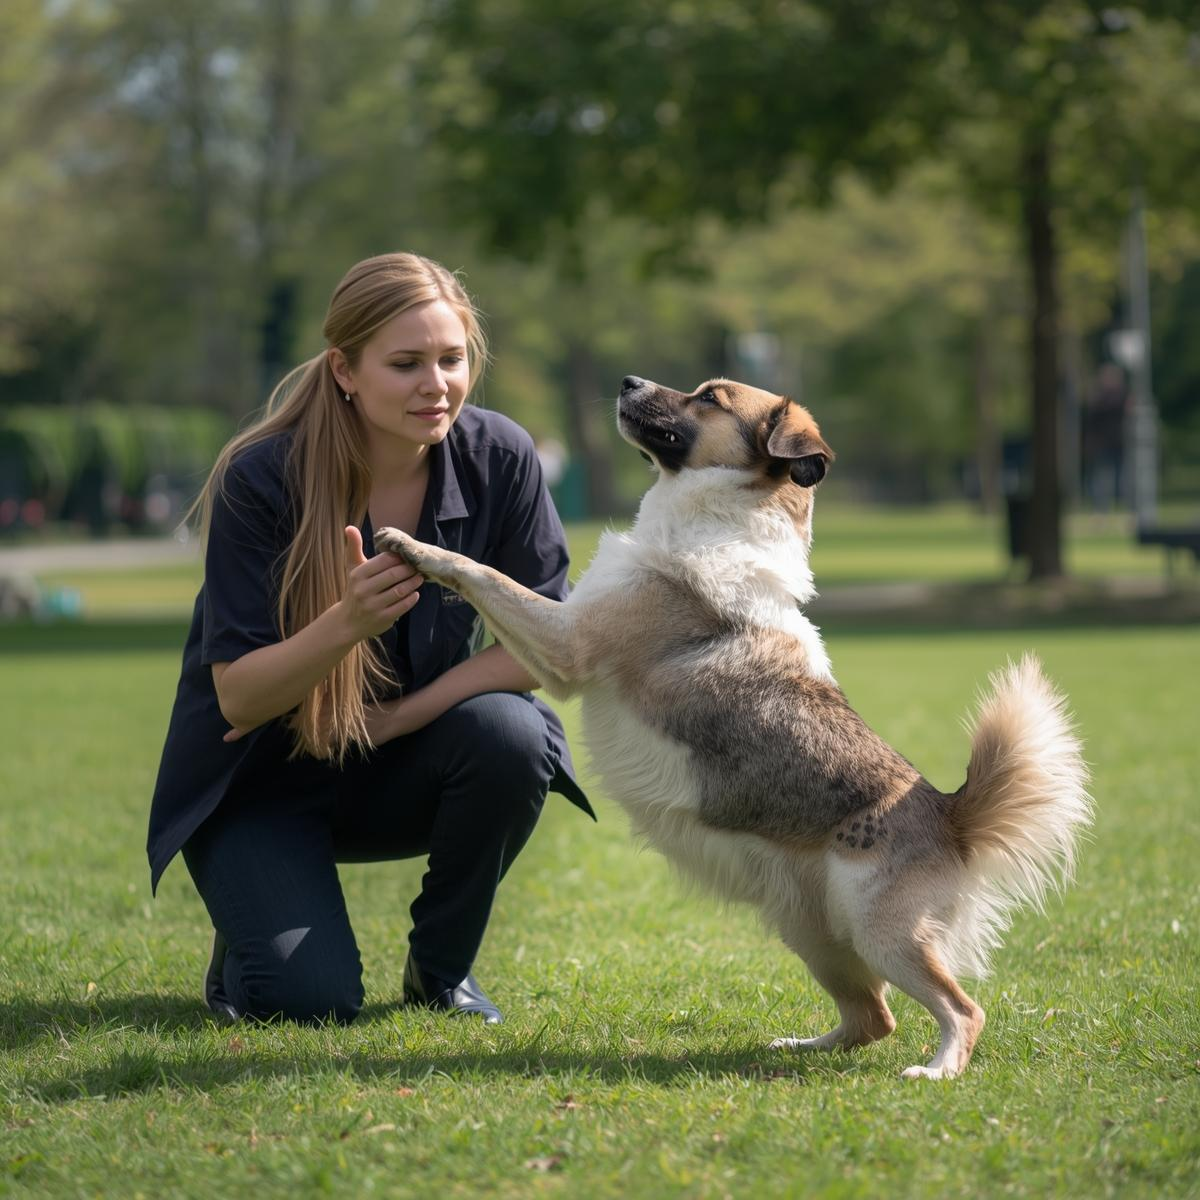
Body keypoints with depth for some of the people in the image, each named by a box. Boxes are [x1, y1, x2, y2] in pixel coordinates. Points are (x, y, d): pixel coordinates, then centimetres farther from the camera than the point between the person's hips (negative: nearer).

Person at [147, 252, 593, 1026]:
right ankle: (250, 942, 16)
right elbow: (237, 697, -22)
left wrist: (389, 720, -21)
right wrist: (350, 621, -41)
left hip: (402, 772, 3)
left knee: (510, 736, -29)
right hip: (265, 779, -3)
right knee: (312, 1000, -23)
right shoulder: (261, 479, -23)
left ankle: (441, 968, -3)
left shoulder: (498, 457, -16)